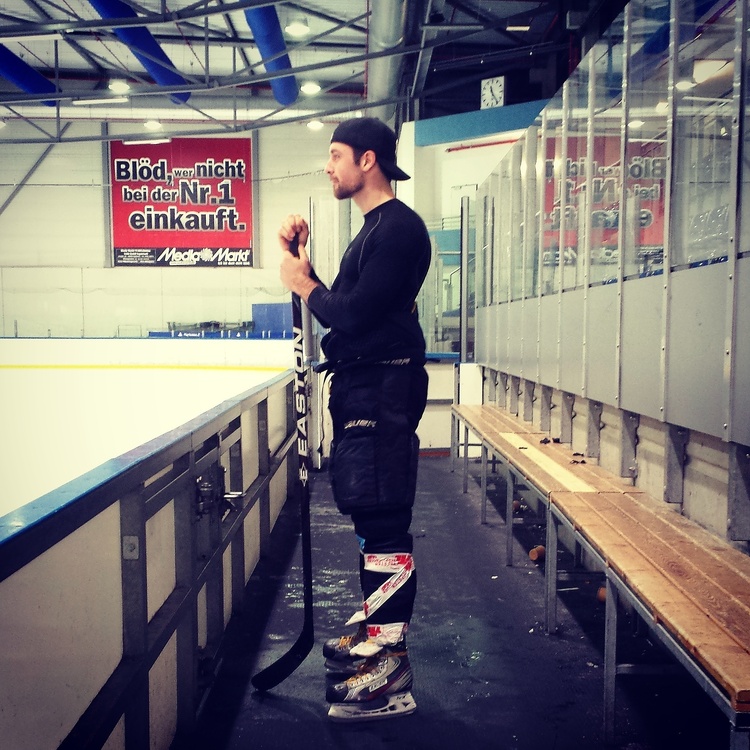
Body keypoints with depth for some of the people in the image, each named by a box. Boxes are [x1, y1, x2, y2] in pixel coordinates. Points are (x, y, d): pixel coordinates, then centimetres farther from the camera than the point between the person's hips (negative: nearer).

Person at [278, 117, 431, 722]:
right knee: (370, 518, 17)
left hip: (383, 388, -11)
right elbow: (343, 310, 19)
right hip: (361, 386, 11)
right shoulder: (374, 229, 21)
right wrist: (306, 264, 10)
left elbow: (353, 314, -19)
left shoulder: (398, 227, -12)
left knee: (384, 523, -8)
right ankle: (374, 633, 32)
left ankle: (392, 672, 0)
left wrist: (305, 284, -3)